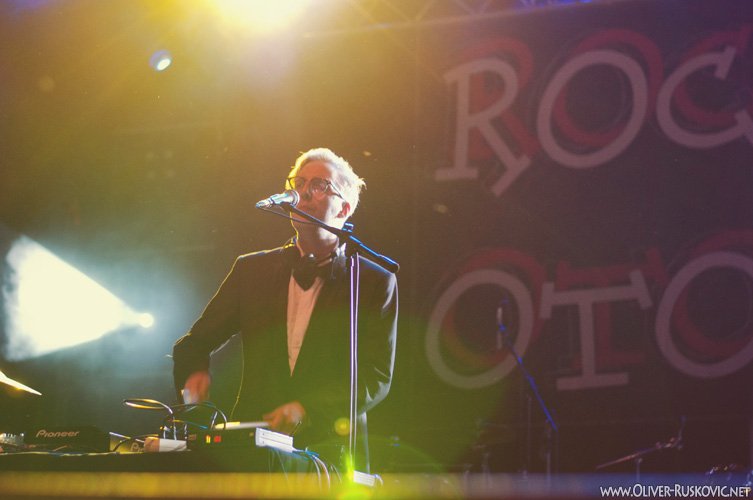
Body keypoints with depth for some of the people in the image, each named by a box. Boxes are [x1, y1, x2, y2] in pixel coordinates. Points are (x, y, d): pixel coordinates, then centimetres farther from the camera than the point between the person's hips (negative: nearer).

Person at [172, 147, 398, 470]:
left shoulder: (375, 283, 5)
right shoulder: (251, 269, 14)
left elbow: (377, 378, -3)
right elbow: (194, 343, 19)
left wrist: (309, 408, -17)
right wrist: (195, 370, -5)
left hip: (332, 452, -2)